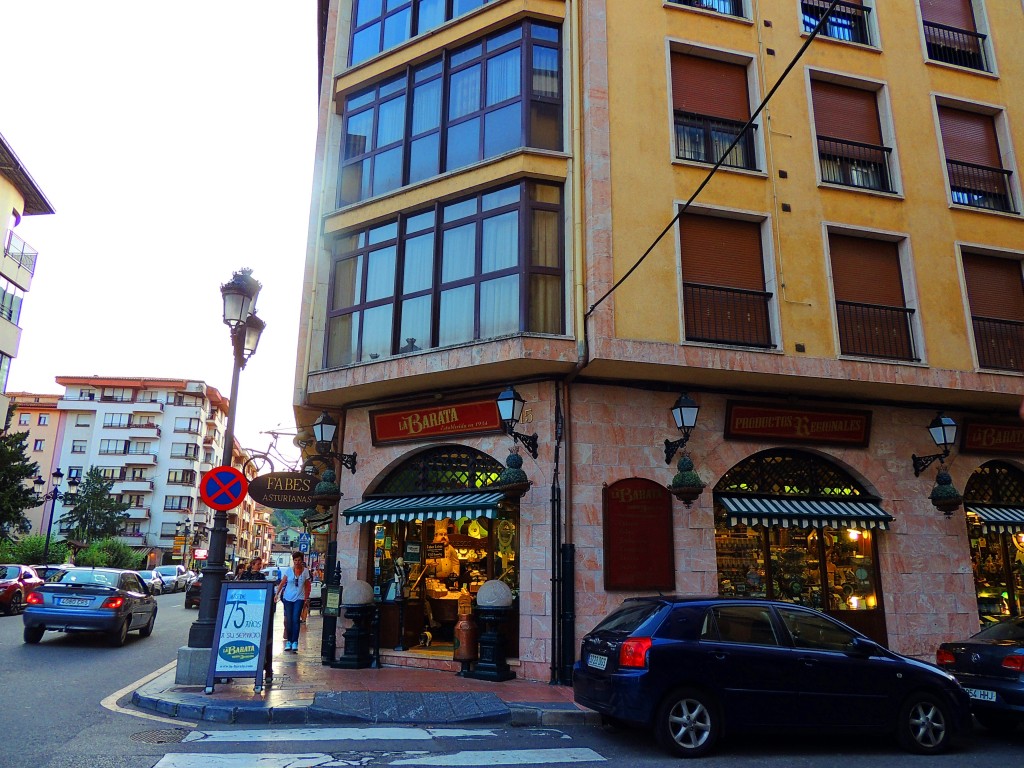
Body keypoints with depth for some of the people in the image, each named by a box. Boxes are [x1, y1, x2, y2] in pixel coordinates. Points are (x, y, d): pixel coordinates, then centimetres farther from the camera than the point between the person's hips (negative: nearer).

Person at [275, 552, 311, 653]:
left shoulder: (305, 571, 1)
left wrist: (306, 599, 5)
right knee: (289, 620, 2)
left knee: (296, 620, -10)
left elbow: (307, 586, 6)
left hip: (299, 598, -1)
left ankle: (295, 642, -6)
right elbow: (282, 583, 3)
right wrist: (277, 594, -6)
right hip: (288, 598, 1)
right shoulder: (289, 571, 1)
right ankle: (288, 641, 14)